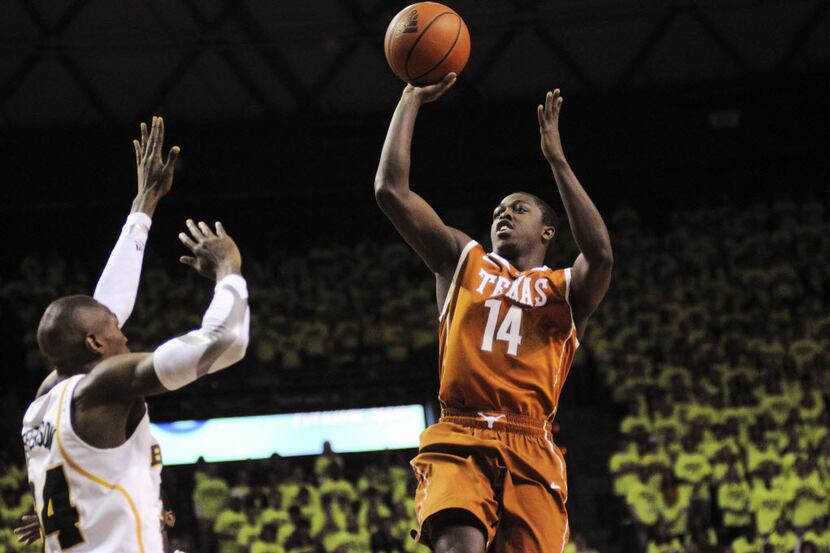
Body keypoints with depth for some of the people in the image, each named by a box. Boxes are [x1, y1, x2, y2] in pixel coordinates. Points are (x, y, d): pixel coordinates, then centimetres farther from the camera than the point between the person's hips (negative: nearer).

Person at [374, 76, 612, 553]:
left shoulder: (565, 289, 15)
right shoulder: (464, 263, 21)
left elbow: (600, 255, -10)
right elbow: (391, 190, 14)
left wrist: (557, 158, -7)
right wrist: (412, 100, 13)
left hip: (530, 448, 0)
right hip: (458, 441, 0)